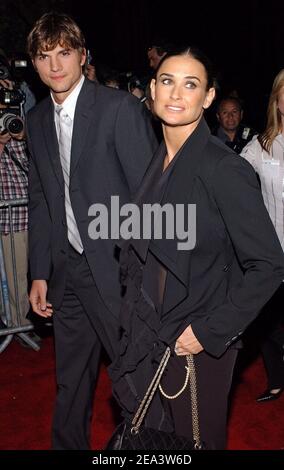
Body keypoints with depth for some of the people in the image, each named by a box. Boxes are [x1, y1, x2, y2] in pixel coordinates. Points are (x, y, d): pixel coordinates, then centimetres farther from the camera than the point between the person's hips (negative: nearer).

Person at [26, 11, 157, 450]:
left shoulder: (120, 107, -11)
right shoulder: (37, 119, 9)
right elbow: (39, 199, 12)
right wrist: (40, 273, 8)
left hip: (116, 266, -6)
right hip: (66, 268, 6)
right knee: (70, 380, 20)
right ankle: (68, 444, 40)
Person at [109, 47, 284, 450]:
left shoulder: (225, 169, -19)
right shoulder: (155, 162, 2)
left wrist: (210, 332, -18)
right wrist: (134, 313, 8)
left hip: (200, 345, -6)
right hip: (149, 336, 6)